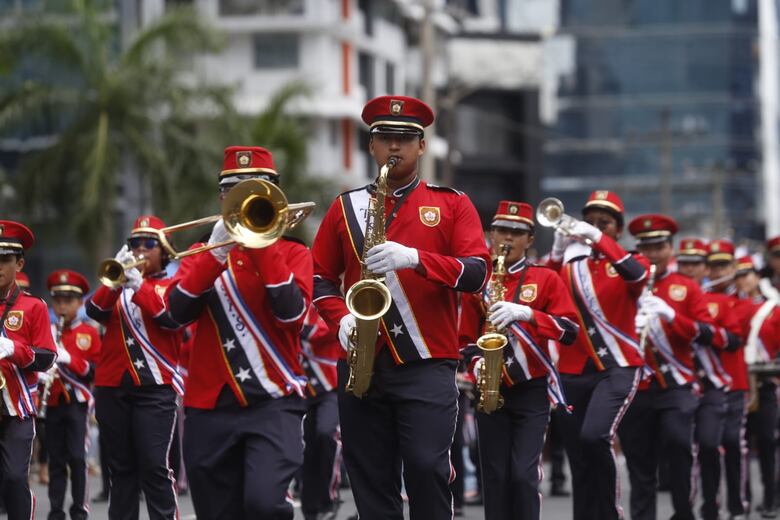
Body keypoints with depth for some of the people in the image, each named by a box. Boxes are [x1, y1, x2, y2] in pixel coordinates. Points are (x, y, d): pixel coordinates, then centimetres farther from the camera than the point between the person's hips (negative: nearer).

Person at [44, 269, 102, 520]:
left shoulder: (90, 334, 1)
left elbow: (97, 371, -5)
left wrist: (70, 360, -18)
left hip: (78, 402, -3)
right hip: (53, 403, 3)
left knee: (77, 457, -8)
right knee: (56, 459, 6)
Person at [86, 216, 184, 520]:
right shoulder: (116, 285, 16)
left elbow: (173, 318, -13)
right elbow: (95, 311, -3)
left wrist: (139, 286, -23)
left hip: (154, 385, -4)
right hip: (113, 386, 4)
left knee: (155, 466, -11)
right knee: (121, 466, 8)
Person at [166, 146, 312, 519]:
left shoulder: (292, 252, 8)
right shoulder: (203, 252, 15)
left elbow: (292, 311, -11)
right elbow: (178, 310, -3)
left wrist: (262, 244, -13)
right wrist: (217, 253, -13)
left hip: (273, 403, -3)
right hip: (209, 405, 3)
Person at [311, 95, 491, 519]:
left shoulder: (452, 204, 6)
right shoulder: (345, 207, 12)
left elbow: (477, 274, -5)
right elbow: (320, 277, 16)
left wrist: (414, 258, -19)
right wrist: (341, 318, -4)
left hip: (428, 364, -3)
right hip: (362, 365, 3)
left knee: (427, 468, -15)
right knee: (371, 482, 3)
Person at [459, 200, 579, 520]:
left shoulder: (547, 279, 2)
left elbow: (570, 331, -7)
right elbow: (467, 337, 14)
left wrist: (526, 314, -19)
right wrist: (477, 363, -7)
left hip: (532, 390, -2)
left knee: (524, 474, -11)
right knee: (494, 476, 1)